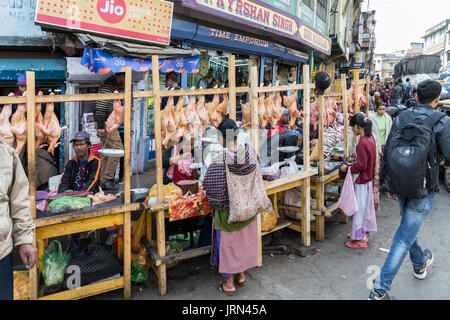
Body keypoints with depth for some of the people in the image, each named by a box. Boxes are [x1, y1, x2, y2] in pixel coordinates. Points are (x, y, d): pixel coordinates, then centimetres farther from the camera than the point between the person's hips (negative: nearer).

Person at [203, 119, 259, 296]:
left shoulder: (219, 162, -27)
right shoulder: (251, 153, -13)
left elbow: (209, 187, -17)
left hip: (228, 210, -5)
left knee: (227, 243, 12)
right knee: (244, 240, 21)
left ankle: (229, 283, 26)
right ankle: (241, 274, 39)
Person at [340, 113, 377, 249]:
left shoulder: (362, 143, -25)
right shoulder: (370, 138, 4)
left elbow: (361, 166, -24)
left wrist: (347, 168, -11)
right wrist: (354, 161, 12)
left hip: (362, 181, -9)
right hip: (369, 178, 9)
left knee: (360, 207, 2)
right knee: (365, 207, 19)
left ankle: (360, 239, 13)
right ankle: (363, 233, 33)